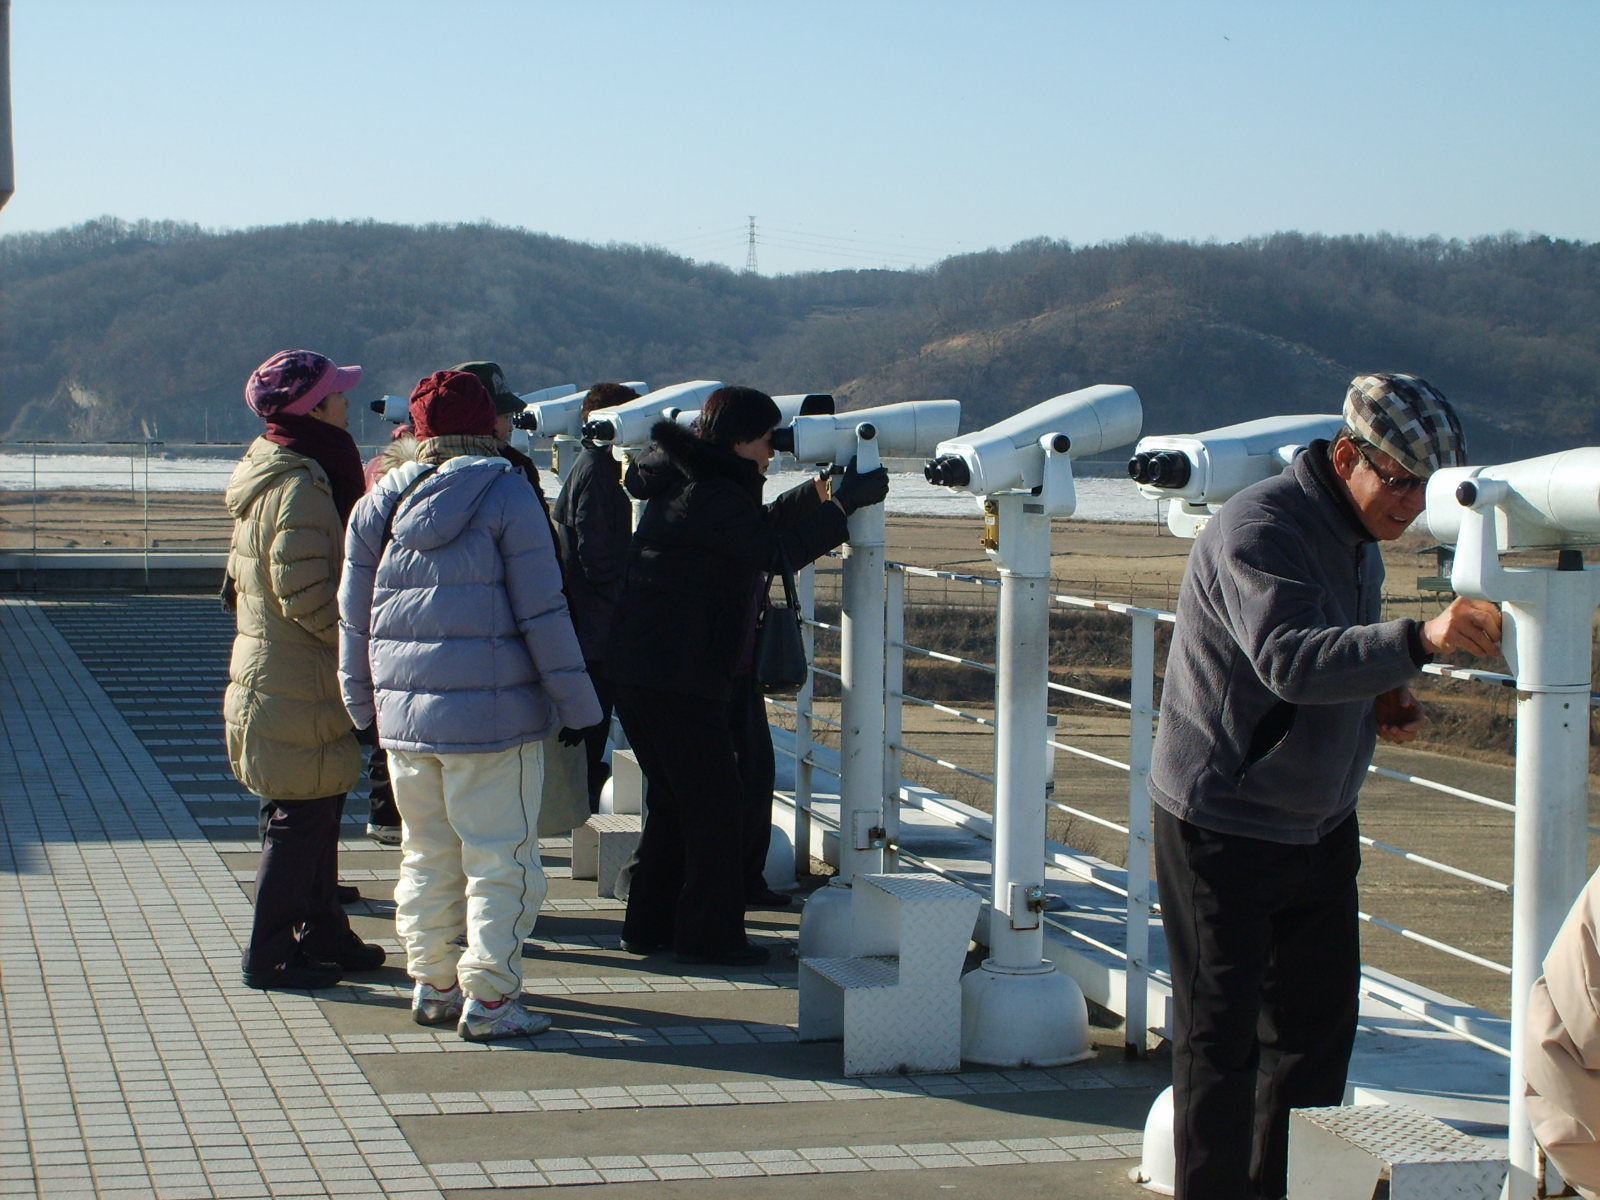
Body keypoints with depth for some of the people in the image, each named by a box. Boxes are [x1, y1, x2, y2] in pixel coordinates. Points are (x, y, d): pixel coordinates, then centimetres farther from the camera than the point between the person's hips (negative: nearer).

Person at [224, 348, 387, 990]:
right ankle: (271, 954, 5)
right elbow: (307, 597, -24)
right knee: (299, 817, -2)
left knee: (318, 810, 18)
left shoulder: (271, 472, 12)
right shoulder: (300, 486, -19)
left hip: (271, 669, 10)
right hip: (301, 686, -10)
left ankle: (322, 932, 28)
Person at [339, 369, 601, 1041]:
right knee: (500, 859, 1)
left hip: (403, 712, 5)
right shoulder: (504, 495, -6)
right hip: (493, 712, -5)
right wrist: (576, 703, -2)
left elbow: (353, 619, 13)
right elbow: (542, 612, -8)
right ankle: (488, 999, 0)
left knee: (426, 854, 16)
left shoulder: (379, 504, 8)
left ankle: (432, 986, 22)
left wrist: (363, 706, 24)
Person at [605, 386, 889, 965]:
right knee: (717, 803, -1)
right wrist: (844, 502, -14)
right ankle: (709, 934, 5)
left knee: (675, 801, 18)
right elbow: (775, 548, -21)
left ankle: (650, 925, 24)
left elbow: (756, 527, 27)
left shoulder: (685, 484, 16)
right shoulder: (707, 495, -16)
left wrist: (820, 491, 21)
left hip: (646, 672, 10)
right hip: (675, 677, -10)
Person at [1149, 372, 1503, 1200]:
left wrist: (1379, 702, 0)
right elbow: (1291, 662, -38)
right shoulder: (1259, 531, -21)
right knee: (1221, 1034, -1)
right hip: (1225, 827, -8)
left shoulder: (1356, 535, 8)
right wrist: (1421, 638, -49)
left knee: (1317, 1021, 12)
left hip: (1321, 823, 9)